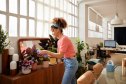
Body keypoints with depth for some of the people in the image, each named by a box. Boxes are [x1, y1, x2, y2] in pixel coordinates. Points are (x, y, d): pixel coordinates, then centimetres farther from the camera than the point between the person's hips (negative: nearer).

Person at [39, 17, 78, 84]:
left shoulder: (64, 39, -20)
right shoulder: (60, 40, 8)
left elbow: (60, 55, -21)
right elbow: (61, 54, 7)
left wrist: (47, 52, -19)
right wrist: (49, 54, -1)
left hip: (71, 63, -9)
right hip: (69, 63, 9)